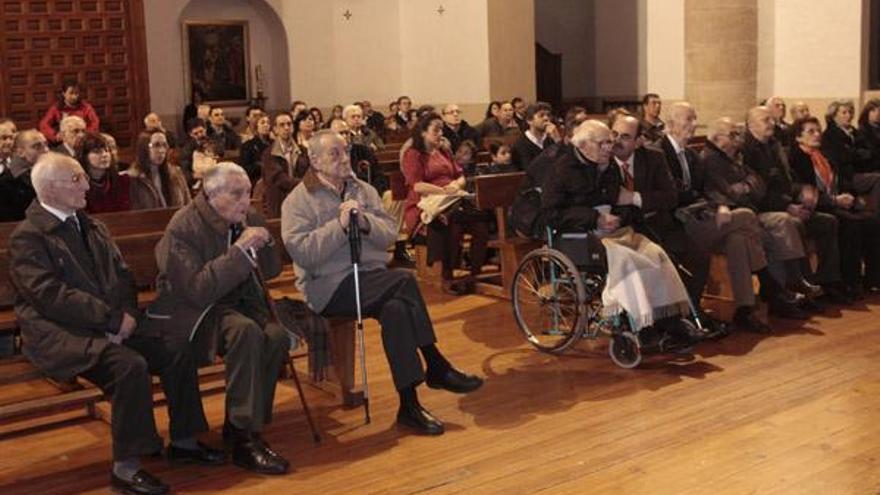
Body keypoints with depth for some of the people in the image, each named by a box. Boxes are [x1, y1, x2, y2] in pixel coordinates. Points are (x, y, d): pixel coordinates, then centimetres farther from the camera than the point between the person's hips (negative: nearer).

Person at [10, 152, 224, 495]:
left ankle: (183, 441, 7)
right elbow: (51, 295, -18)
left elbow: (122, 276, 15)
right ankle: (125, 467, -20)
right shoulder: (28, 237, -8)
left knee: (178, 354, -9)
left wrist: (125, 315, -6)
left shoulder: (91, 226, 18)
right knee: (131, 364, -31)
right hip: (61, 333, -8)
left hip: (110, 324, 8)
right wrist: (113, 319, -19)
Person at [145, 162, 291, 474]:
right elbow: (198, 290, -25)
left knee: (277, 336, -25)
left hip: (239, 302, 6)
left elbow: (272, 271, 12)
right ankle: (245, 441, -28)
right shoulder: (182, 227, -15)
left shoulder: (248, 217, 5)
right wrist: (239, 249, -29)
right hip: (192, 311, -6)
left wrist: (264, 244, -10)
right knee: (246, 332, -35)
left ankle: (237, 425, -10)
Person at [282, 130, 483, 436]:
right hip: (330, 286, -5)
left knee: (395, 309, -29)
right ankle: (436, 367, -19)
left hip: (372, 278, 5)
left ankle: (409, 405, -23)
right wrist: (340, 225, -20)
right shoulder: (298, 201, 0)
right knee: (404, 281, -27)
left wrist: (365, 222, -14)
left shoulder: (362, 190, 15)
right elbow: (302, 252, -15)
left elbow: (389, 234, 5)